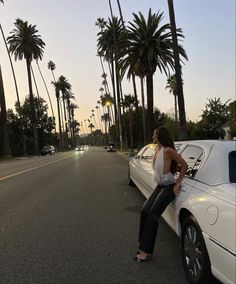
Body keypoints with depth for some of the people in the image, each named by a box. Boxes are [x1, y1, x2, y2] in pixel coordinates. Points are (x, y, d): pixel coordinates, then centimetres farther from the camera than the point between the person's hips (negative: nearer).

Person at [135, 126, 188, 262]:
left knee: (153, 215, -13)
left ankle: (146, 251, -6)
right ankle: (143, 246, 9)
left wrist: (178, 183, -14)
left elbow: (185, 165, -16)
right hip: (160, 186, 8)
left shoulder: (168, 151, -19)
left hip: (169, 187, -8)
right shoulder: (157, 150, 6)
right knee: (145, 211, -1)